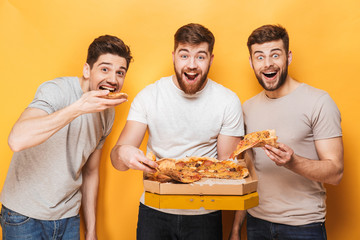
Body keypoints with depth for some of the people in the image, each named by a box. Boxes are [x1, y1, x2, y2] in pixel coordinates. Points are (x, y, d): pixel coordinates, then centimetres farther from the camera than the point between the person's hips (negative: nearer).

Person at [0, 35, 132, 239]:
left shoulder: (108, 112, 1)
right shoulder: (56, 90, -19)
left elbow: (91, 172, 8)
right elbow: (17, 140, -35)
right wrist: (78, 108, -38)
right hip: (25, 215, -5)